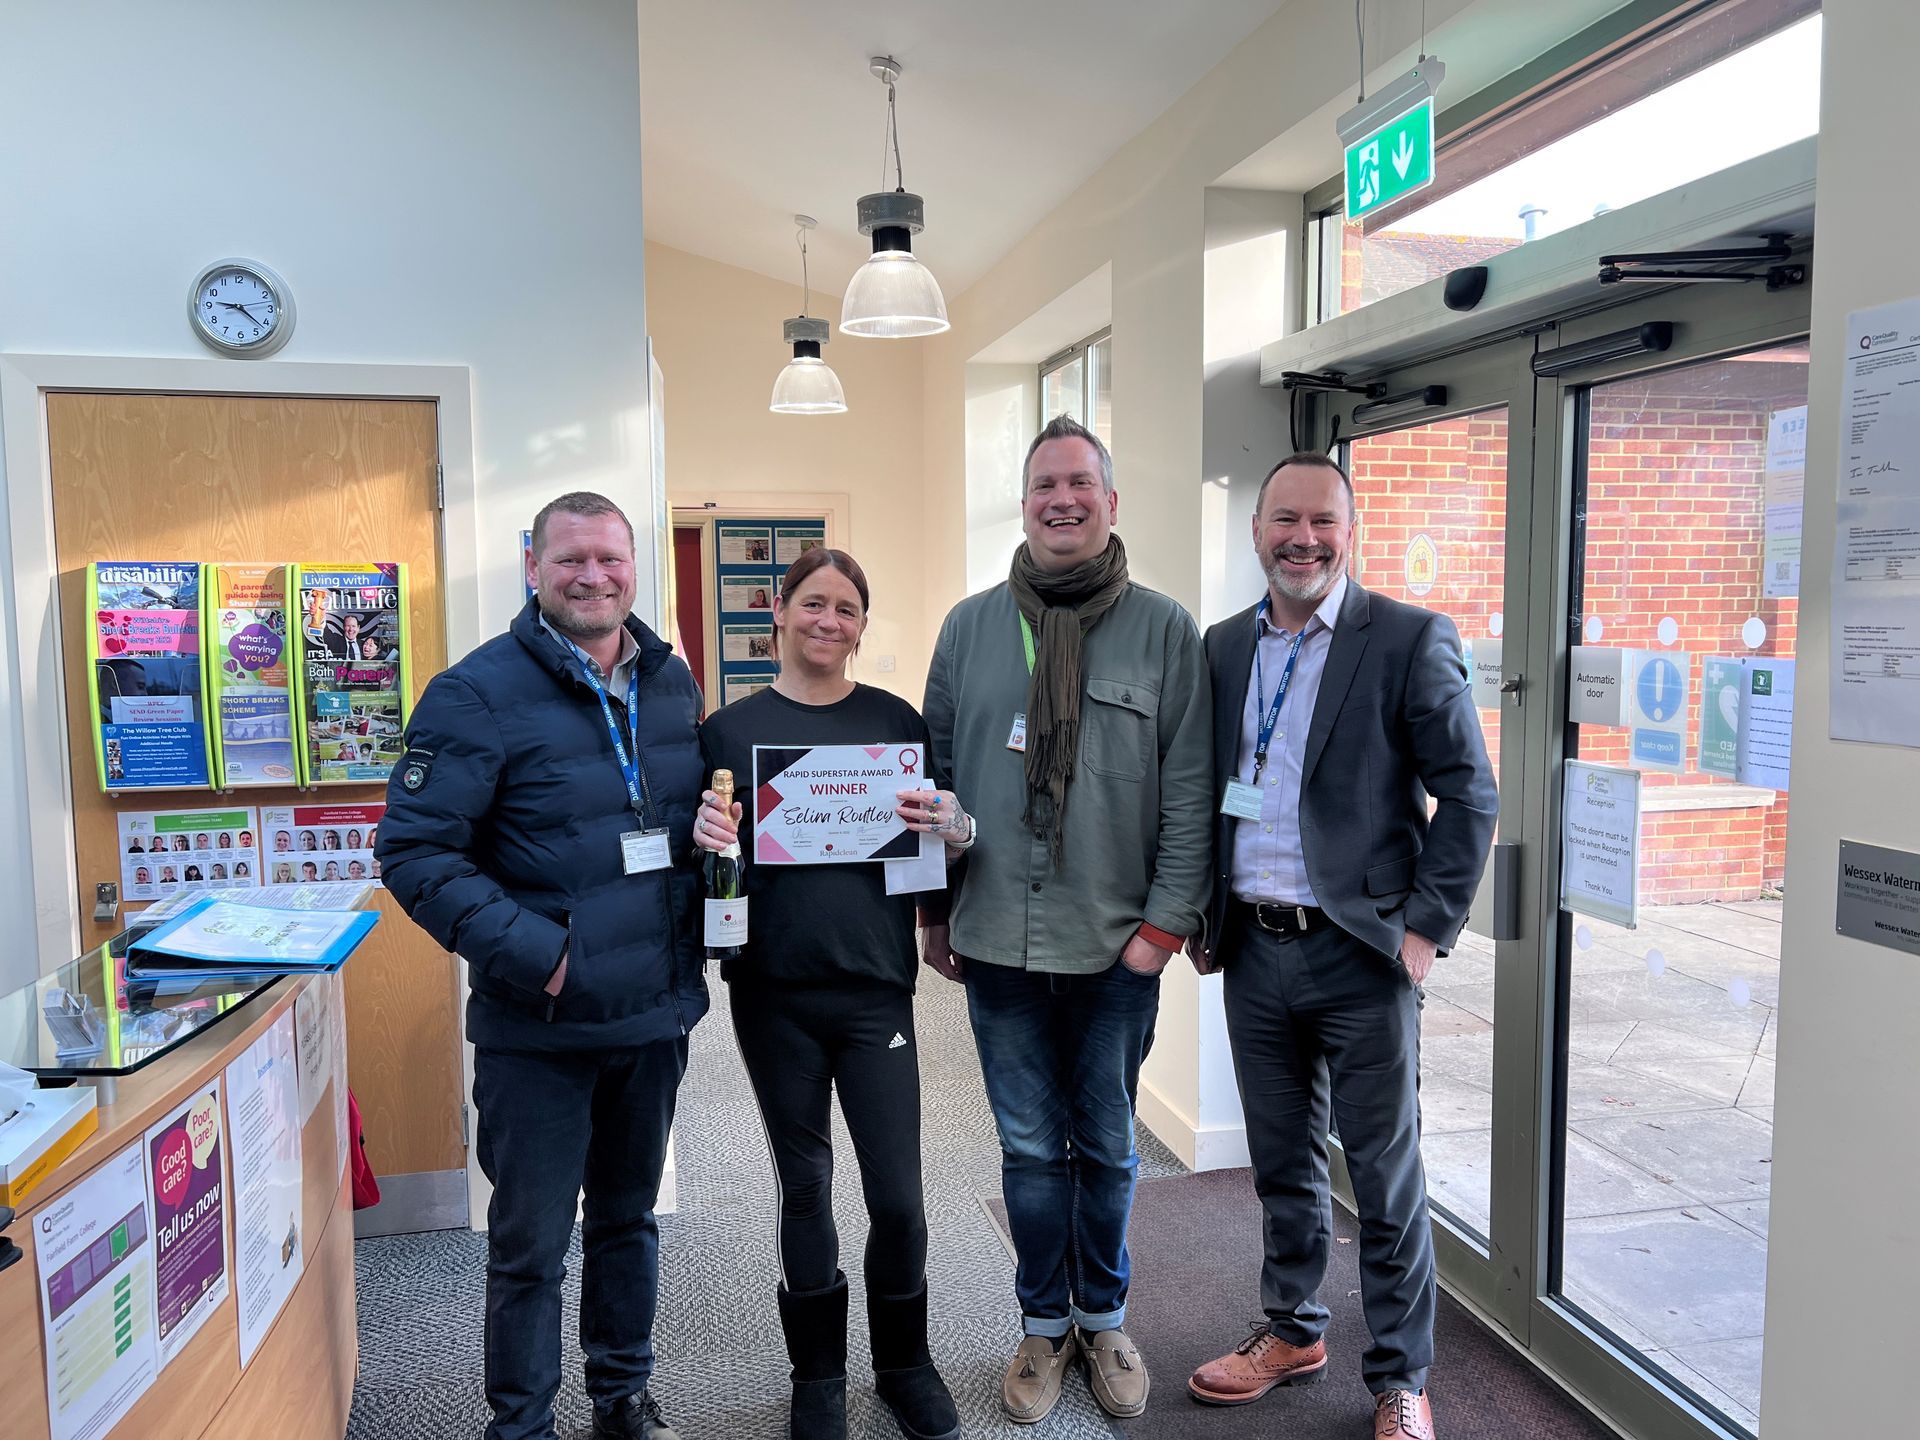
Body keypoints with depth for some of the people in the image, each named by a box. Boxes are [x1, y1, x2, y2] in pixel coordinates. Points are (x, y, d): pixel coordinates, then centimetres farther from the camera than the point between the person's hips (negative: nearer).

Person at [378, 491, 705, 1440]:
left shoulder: (672, 684, 6)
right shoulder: (479, 693, -12)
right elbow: (414, 852, -15)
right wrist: (531, 953, -21)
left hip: (656, 1013, 5)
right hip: (537, 1025, -5)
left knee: (629, 1218, 21)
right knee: (531, 1244, 9)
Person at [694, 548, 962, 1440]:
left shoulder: (895, 721, 3)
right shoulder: (730, 728, 1)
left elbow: (948, 841, 8)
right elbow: (702, 846, 4)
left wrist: (950, 824, -14)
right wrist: (702, 834, -18)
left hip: (875, 988, 0)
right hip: (774, 994, 0)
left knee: (898, 1195, 3)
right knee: (804, 1186, 14)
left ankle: (904, 1365, 30)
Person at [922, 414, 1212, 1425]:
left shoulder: (1163, 630, -2)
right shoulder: (970, 628, 4)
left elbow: (1190, 792, -3)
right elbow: (935, 776, 7)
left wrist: (1166, 923, -7)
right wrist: (932, 913, 7)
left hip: (1117, 948, -1)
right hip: (998, 944, 1)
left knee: (1107, 1147, 15)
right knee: (1031, 1149, 13)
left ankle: (1104, 1320, 36)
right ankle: (1046, 1325, 33)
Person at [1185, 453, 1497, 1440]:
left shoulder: (1410, 640, -7)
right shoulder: (1224, 647, 7)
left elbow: (1469, 795, -8)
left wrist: (1426, 928, -12)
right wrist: (1202, 916, 8)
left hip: (1361, 953, -4)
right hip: (1252, 951, 5)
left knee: (1386, 1177, 8)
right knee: (1283, 1165, 19)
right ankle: (1292, 1333, 39)